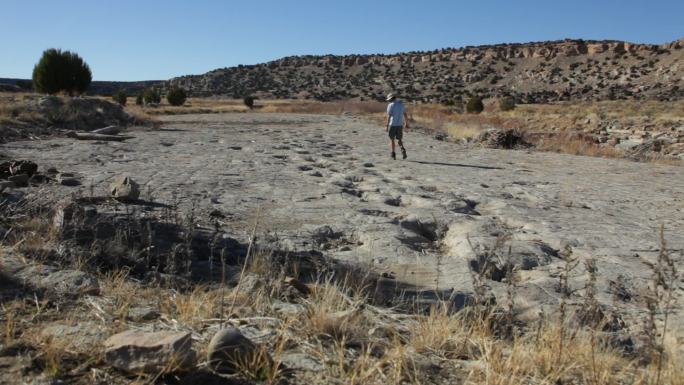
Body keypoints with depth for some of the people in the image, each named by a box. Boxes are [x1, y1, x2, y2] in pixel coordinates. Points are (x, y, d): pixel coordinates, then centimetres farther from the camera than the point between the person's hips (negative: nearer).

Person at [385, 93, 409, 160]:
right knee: (399, 140, 11)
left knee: (392, 139, 9)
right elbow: (405, 114, 10)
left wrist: (387, 125, -16)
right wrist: (406, 123, 19)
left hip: (392, 124, -4)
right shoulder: (401, 104, 7)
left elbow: (389, 116, -16)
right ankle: (403, 150, -15)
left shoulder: (390, 105, -10)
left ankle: (393, 154, 6)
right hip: (400, 125, 4)